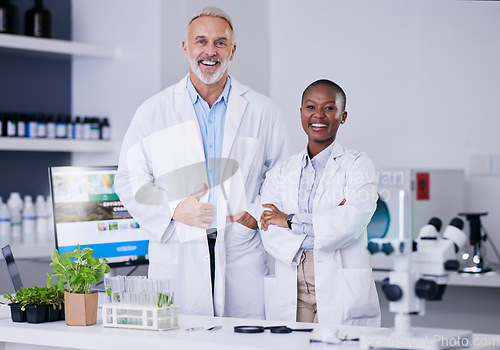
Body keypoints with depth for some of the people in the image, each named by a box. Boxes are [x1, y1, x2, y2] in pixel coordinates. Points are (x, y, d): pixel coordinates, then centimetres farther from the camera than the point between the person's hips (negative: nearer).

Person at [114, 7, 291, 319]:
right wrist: (173, 209, -7)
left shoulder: (262, 111, 10)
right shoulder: (154, 112, 8)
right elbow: (129, 180, 7)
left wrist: (258, 214, -3)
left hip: (242, 261, 1)